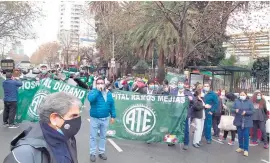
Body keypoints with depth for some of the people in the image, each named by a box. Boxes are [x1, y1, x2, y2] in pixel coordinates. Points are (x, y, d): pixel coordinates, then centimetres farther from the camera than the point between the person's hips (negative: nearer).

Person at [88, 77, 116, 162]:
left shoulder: (109, 93, 4)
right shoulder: (93, 92, -9)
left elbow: (112, 105, 8)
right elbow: (91, 99, -32)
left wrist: (113, 116, 5)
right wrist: (96, 89, -27)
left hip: (105, 119, 4)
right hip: (94, 119, -3)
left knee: (103, 136, 15)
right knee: (93, 137, 7)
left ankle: (101, 152, 30)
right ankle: (92, 153, 20)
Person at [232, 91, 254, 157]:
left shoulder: (249, 102, -1)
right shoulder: (236, 101, 5)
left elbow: (252, 111, -5)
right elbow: (233, 109, 5)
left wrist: (246, 112, -22)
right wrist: (235, 110, -18)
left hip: (247, 122, -3)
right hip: (239, 121, 3)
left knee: (246, 135, -4)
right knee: (240, 135, 11)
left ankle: (246, 149, 5)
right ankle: (241, 147, 26)